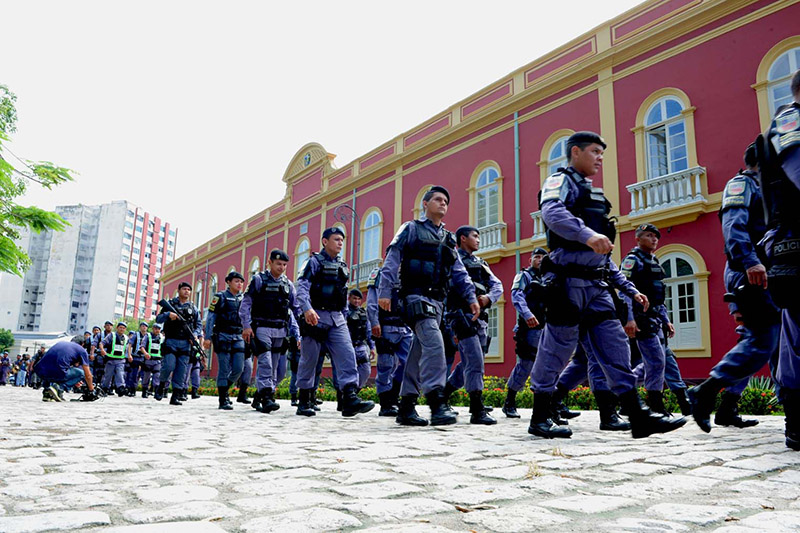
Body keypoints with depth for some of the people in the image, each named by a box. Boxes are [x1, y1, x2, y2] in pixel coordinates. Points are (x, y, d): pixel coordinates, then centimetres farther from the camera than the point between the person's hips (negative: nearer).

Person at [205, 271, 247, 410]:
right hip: (223, 336, -4)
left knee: (238, 369, -1)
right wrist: (208, 337, -9)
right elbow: (210, 317, -2)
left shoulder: (244, 299, 14)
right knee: (224, 369, -4)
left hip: (238, 337, 5)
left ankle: (223, 390, 22)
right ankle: (223, 400, 4)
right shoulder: (220, 297, 1)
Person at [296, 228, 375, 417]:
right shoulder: (314, 262, -1)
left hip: (337, 318, 6)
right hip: (316, 316, -5)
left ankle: (350, 399, -16)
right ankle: (304, 402, 15)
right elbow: (302, 287, -14)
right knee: (309, 359, 2)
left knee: (347, 355, -10)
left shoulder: (343, 266, 19)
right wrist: (307, 308, -30)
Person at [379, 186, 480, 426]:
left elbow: (459, 272, 20)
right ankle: (437, 404, -26)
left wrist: (471, 297, 8)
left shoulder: (448, 238, 23)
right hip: (416, 296, -7)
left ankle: (406, 407, 12)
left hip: (437, 300, 7)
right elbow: (392, 260, -2)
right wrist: (385, 291, -12)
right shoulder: (411, 229, 6)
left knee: (420, 352, 6)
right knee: (434, 343, -23)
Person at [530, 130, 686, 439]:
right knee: (557, 348, -3)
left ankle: (639, 418, 5)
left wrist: (630, 289, 22)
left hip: (596, 286, 8)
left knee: (616, 347, 3)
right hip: (568, 282, -8)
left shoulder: (593, 195, 27)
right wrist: (587, 234, -42)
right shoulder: (561, 181, 1)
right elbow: (552, 211, -26)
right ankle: (539, 419, 8)